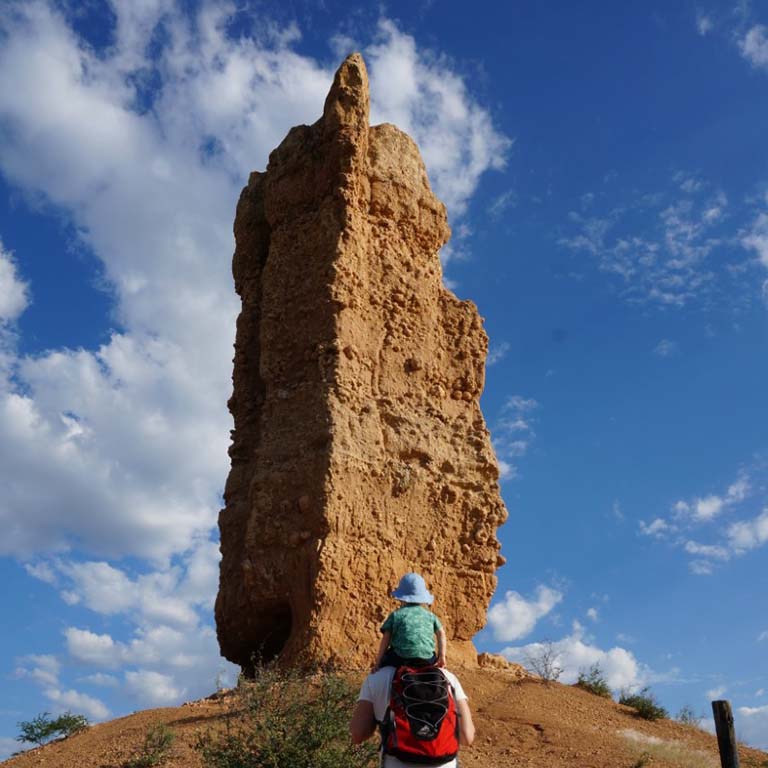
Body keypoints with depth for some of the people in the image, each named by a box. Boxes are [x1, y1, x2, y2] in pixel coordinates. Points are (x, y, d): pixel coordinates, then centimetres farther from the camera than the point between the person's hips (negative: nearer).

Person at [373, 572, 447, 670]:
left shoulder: (395, 615, 7)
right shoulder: (430, 615, 15)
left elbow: (386, 639, 5)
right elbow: (441, 633, 9)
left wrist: (377, 662, 8)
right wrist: (442, 656, 10)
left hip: (401, 658, -2)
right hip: (427, 660, 2)